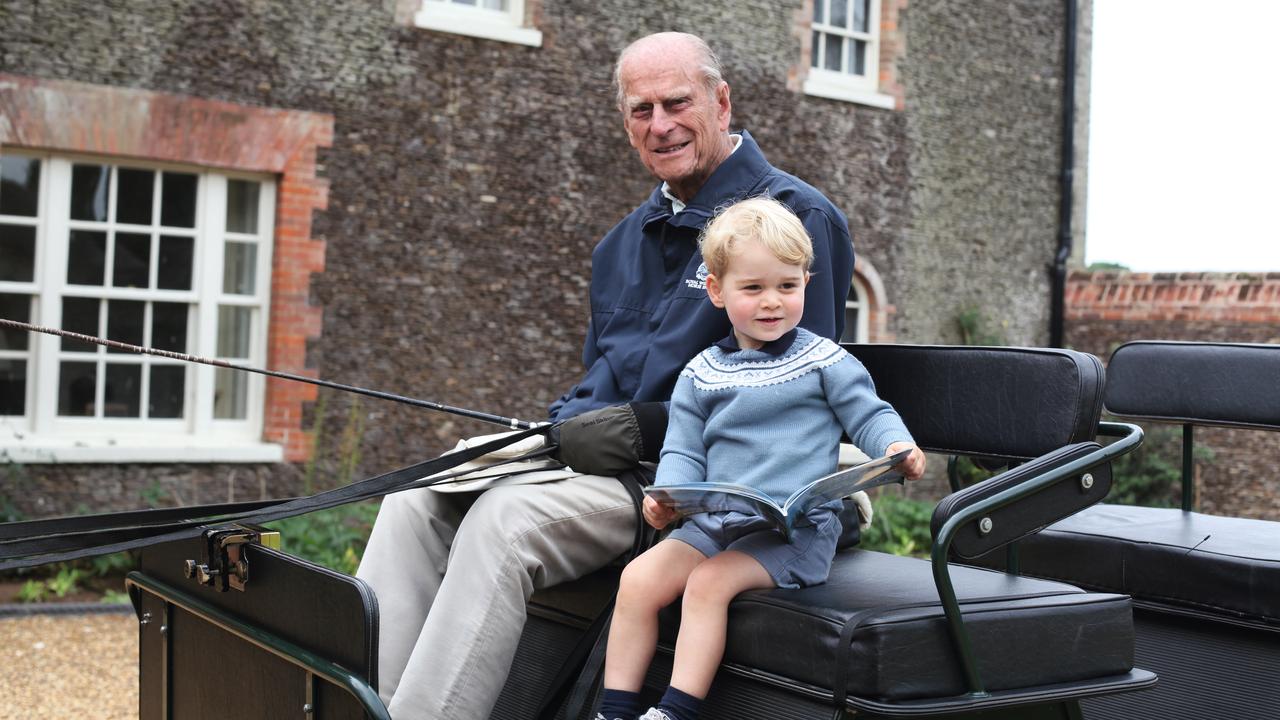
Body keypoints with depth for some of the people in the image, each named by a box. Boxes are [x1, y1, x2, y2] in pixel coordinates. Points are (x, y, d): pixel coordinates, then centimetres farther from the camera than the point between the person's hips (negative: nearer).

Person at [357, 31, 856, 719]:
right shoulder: (627, 239, 19)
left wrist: (640, 429, -19)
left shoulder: (796, 218, -7)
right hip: (600, 451, 8)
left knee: (504, 520, -29)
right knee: (416, 499, -7)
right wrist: (561, 426, 2)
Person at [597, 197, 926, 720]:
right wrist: (668, 495, -10)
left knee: (709, 581, -26)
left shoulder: (824, 361, 2)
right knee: (640, 578, -12)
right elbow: (683, 452, 10)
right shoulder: (701, 375, 11)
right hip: (714, 521, 5)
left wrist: (897, 448, -19)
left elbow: (870, 417, 4)